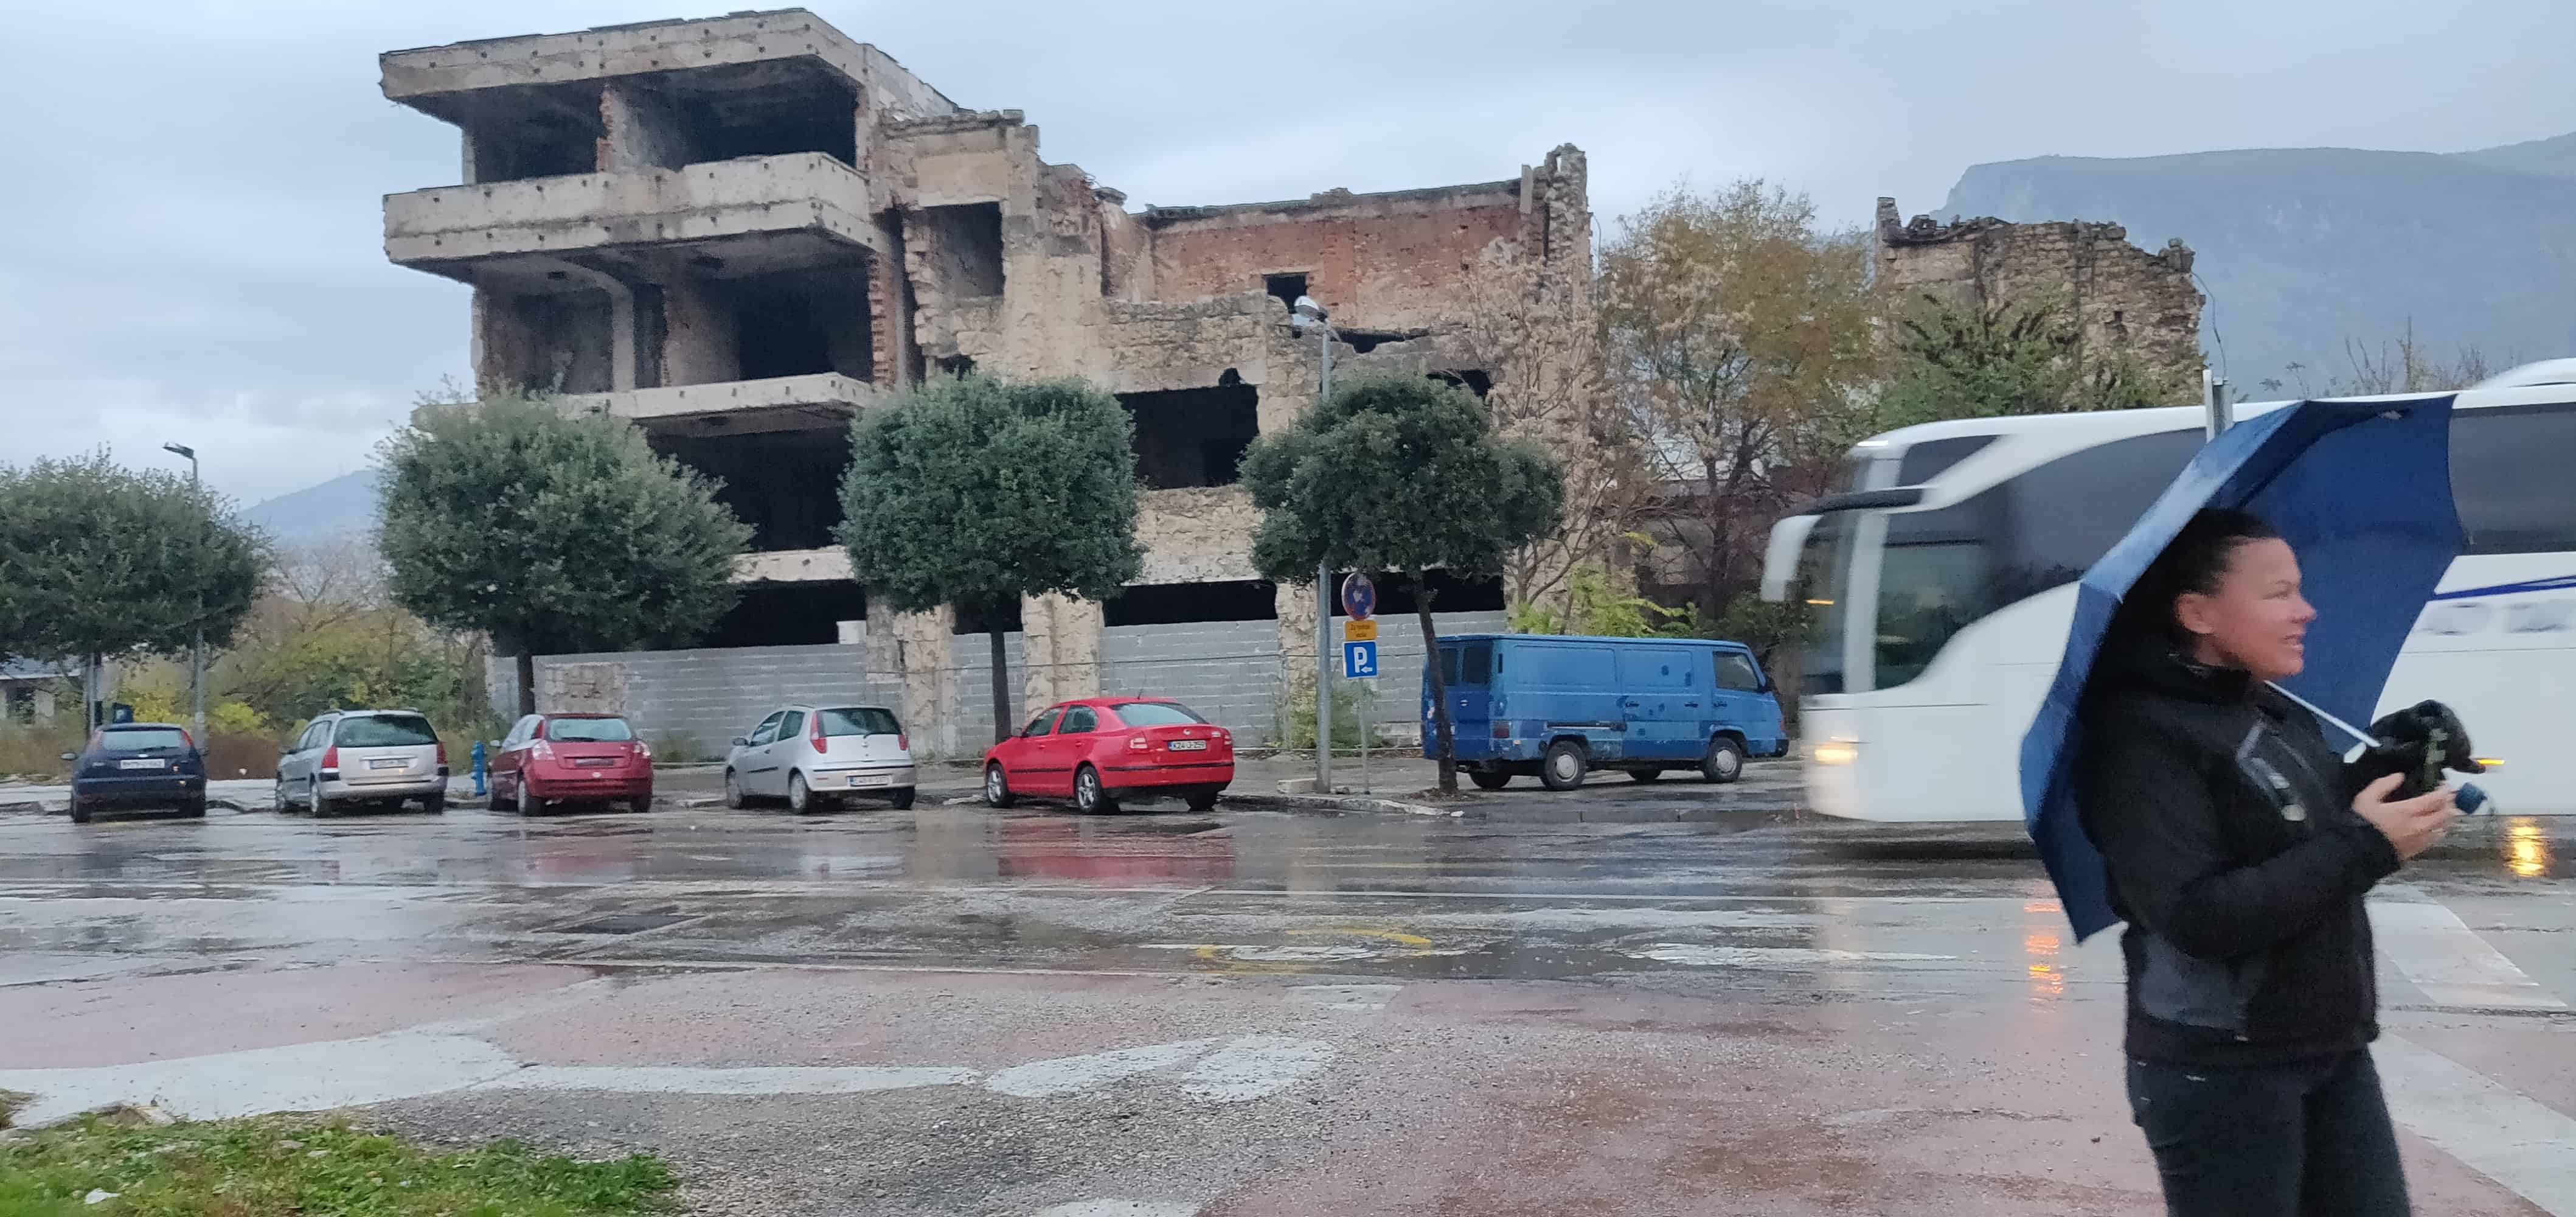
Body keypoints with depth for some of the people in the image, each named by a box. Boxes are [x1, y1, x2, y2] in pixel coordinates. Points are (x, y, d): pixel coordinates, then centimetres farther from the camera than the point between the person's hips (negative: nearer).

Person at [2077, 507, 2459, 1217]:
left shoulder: (2284, 715, 10)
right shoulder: (2144, 737, -17)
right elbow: (2199, 917, -26)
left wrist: (2382, 789, -2)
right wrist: (2363, 846, -21)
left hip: (2335, 1052, 8)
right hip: (2221, 1074, -8)